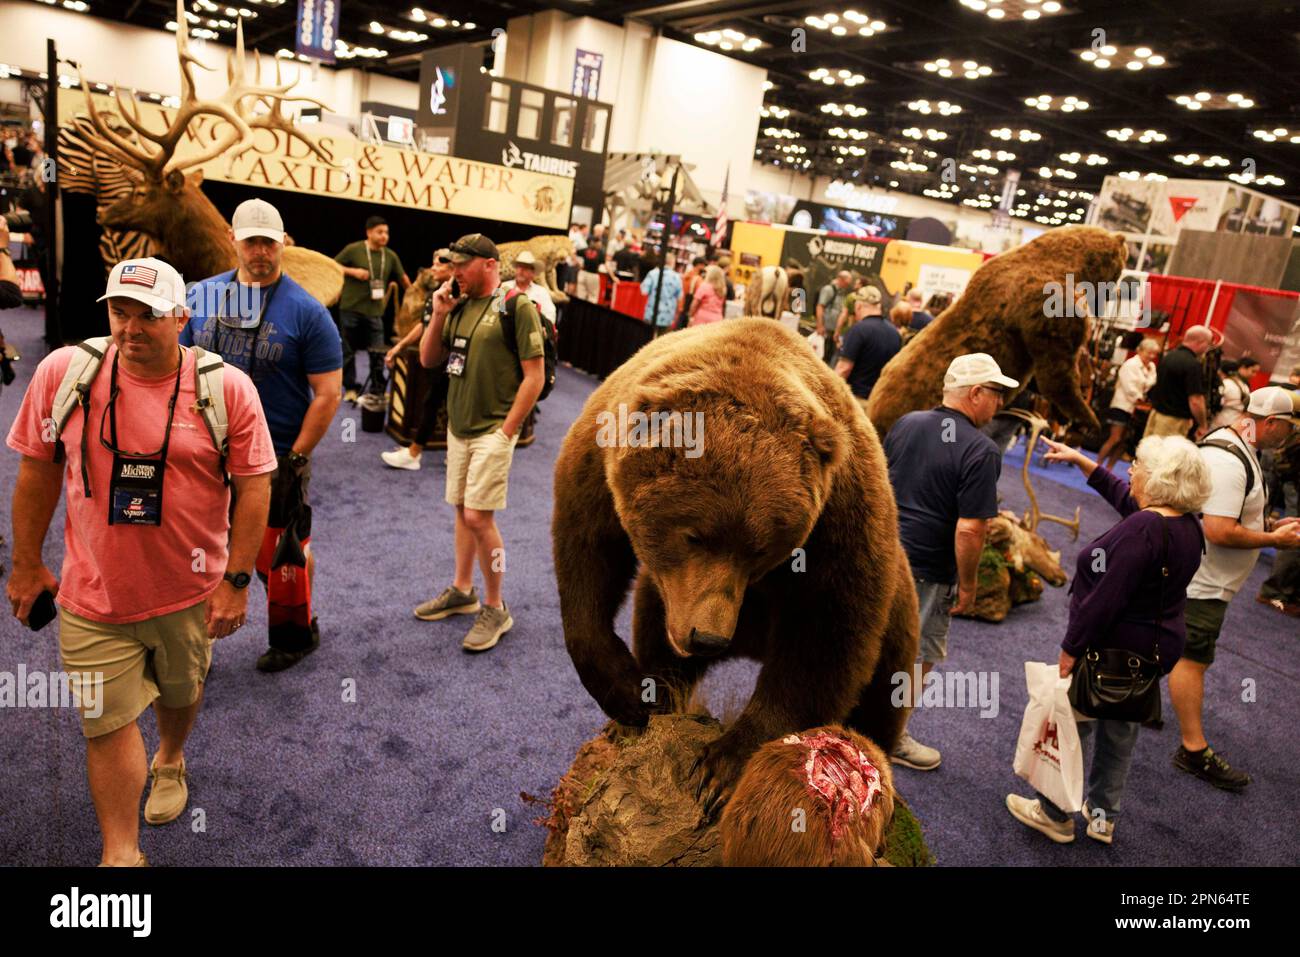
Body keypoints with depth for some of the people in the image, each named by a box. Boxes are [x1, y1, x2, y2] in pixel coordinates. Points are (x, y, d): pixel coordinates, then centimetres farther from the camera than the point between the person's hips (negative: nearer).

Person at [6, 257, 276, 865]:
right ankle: (120, 853, 25)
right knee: (108, 725, 6)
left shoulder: (228, 388, -13)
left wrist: (236, 580, -10)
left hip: (192, 592, 0)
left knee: (180, 693, 23)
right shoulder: (63, 372, -8)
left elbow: (254, 484, -9)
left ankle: (170, 762, 56)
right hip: (93, 594, 0)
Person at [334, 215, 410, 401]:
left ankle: (378, 388, 13)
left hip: (374, 311, 2)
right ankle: (350, 388, 20)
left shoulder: (390, 256, 3)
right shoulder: (353, 249, -5)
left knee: (377, 352, 1)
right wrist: (353, 271, -14)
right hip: (350, 309, -2)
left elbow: (402, 278, 15)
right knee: (348, 351, 8)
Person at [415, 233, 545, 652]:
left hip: (492, 431, -7)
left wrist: (506, 431, -15)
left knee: (478, 516, -10)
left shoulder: (517, 306, -11)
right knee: (462, 509, 15)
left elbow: (534, 376, -14)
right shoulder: (459, 306, 10)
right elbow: (428, 359, 13)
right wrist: (438, 315, -2)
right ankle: (462, 590, 31)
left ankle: (495, 609, 5)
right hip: (458, 428, 7)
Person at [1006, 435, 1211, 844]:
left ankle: (1055, 815, 22)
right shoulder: (1187, 525, 2)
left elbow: (1106, 598, -27)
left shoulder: (1141, 529, -27)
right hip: (1158, 647, 9)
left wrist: (1070, 650, -19)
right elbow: (1121, 494, 17)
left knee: (1071, 728, 8)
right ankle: (1102, 817, 35)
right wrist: (1080, 460, 21)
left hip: (1114, 649, -9)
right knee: (1121, 733, 21)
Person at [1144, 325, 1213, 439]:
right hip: (1174, 421, -8)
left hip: (1156, 413, 8)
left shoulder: (1168, 356, 8)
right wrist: (1203, 426, -8)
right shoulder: (1193, 365, -18)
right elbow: (1195, 401, -20)